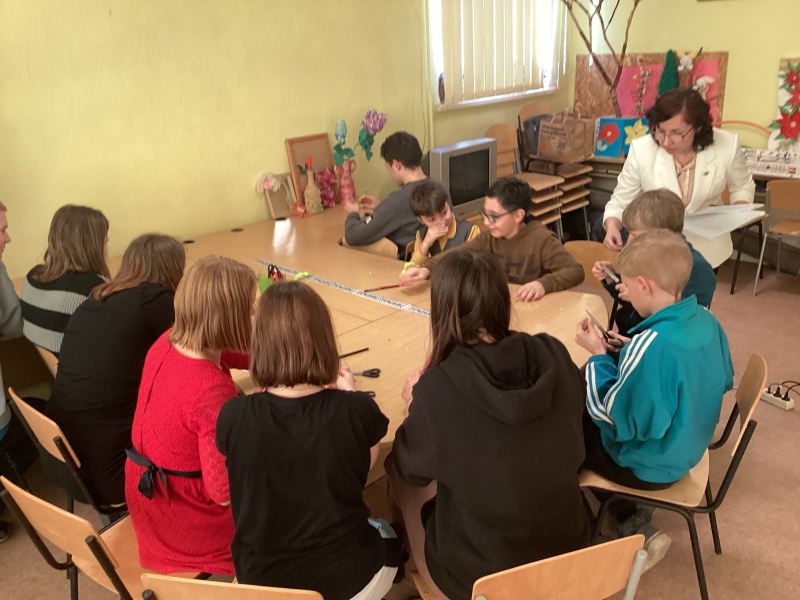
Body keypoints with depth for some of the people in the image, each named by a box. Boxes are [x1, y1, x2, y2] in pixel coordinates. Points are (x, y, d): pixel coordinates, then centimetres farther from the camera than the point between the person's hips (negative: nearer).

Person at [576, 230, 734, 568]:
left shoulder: (651, 345, -35)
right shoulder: (706, 320, -9)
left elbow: (616, 418, -27)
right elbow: (723, 382, 9)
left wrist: (598, 356, -17)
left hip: (649, 465, -7)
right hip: (687, 448, 8)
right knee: (582, 414, 22)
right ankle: (634, 526, 19)